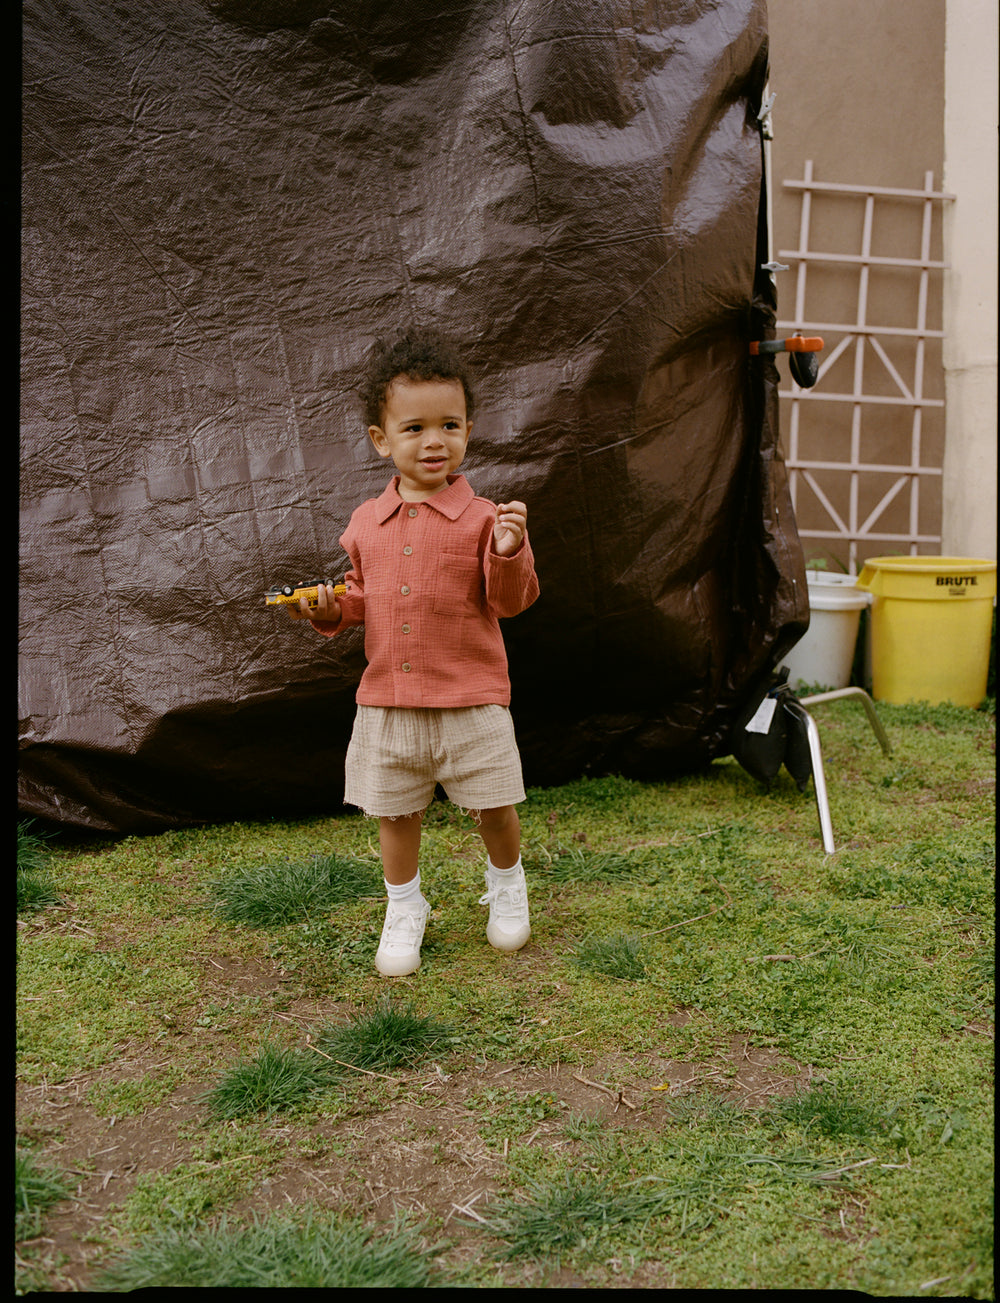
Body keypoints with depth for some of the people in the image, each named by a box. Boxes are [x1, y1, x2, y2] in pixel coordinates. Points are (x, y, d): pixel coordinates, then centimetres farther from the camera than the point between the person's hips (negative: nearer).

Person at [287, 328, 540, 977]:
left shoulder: (482, 517, -9)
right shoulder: (366, 522, 5)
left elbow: (512, 600, -12)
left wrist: (509, 552, -30)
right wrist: (331, 609, -2)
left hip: (471, 699, -3)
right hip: (387, 701, 3)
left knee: (495, 807, 9)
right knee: (396, 814, 14)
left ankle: (508, 887, 38)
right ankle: (405, 910, 35)